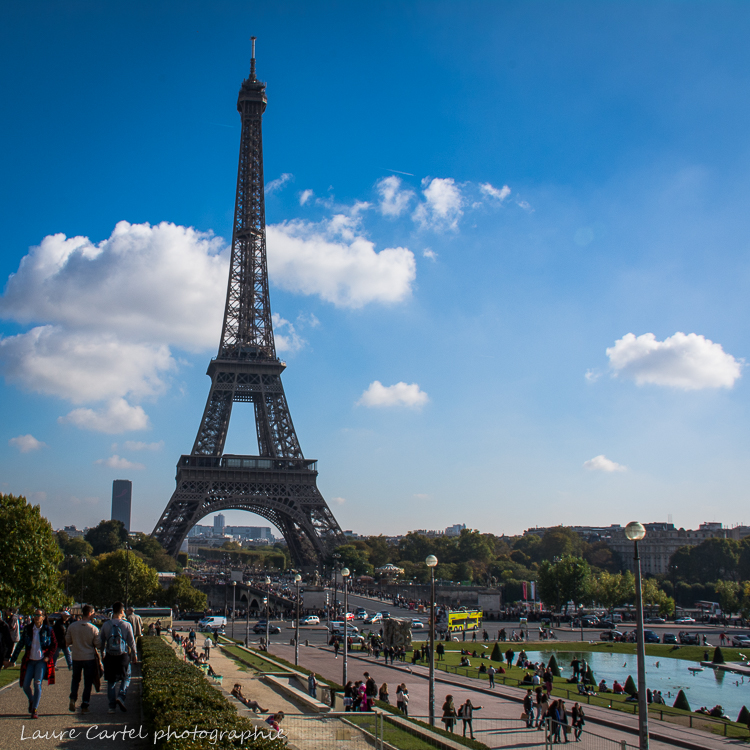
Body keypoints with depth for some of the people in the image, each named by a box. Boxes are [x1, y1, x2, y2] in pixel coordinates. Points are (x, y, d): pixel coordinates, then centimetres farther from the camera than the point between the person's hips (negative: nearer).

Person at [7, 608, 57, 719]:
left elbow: (54, 645, 5)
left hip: (42, 661, -3)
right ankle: (31, 701, 32)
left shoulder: (48, 630, -3)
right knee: (25, 685, 0)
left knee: (37, 683, -9)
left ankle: (35, 710, 1)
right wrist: (12, 660, 4)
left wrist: (48, 656, -8)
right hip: (29, 660, 3)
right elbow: (20, 644, 6)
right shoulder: (27, 629, 2)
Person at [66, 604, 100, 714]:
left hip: (76, 657, 2)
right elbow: (98, 644, -9)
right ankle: (84, 706, 10)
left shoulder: (72, 626, -8)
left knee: (75, 679, 23)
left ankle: (73, 699, 3)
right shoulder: (94, 629, -16)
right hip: (89, 658, -2)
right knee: (88, 682, 9)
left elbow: (67, 642, 3)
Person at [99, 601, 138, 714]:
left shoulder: (106, 625, -3)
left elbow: (101, 641, 4)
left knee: (111, 681, 12)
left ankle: (112, 706, 10)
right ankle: (121, 696, -5)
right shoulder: (126, 625, -8)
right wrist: (134, 655, 10)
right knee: (126, 677, 17)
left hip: (110, 657, 2)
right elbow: (131, 641, -3)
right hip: (123, 656, -2)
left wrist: (102, 653, 20)